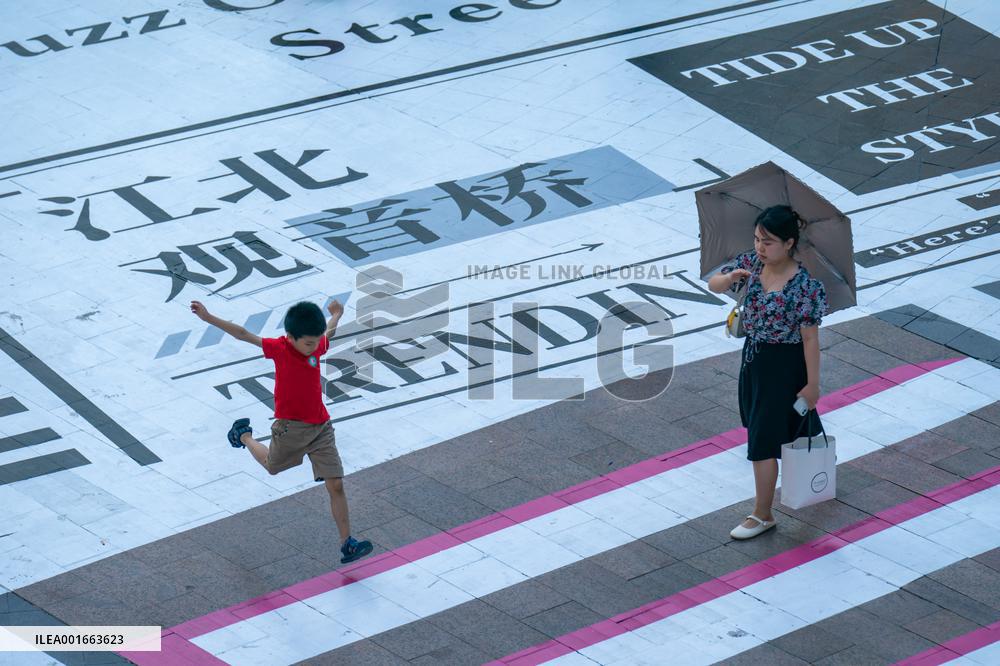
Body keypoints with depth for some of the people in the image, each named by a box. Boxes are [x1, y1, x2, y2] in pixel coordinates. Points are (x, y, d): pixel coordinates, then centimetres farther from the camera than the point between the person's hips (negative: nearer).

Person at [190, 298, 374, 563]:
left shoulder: (316, 346, -3)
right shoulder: (279, 348, -17)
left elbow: (329, 332, 22)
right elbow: (243, 335, -19)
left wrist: (336, 315, 41)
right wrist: (208, 318, -22)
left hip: (320, 426, 3)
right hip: (291, 426, -3)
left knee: (336, 485, -3)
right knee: (272, 466, 25)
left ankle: (347, 544, 0)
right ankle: (244, 435, 56)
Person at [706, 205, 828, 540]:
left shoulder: (804, 286, -25)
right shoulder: (751, 263, -7)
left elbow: (810, 338, -20)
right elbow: (713, 284, -1)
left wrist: (812, 383, -15)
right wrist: (730, 278, -25)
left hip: (783, 364, -7)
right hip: (754, 356, 7)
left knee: (763, 439, -2)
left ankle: (762, 515, 9)